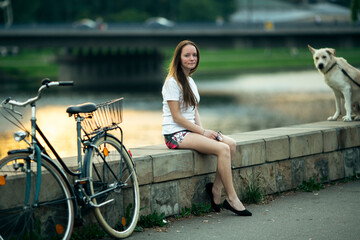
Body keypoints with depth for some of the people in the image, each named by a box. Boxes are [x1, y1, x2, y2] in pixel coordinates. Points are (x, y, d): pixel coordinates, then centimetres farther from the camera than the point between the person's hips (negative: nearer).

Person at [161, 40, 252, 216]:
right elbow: (177, 117, -15)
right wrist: (203, 132, -15)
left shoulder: (190, 81, 16)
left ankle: (216, 189, -7)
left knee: (231, 144, -10)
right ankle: (231, 199, -17)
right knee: (223, 149, -23)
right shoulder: (172, 82, -12)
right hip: (176, 134, -9)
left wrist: (203, 129, 0)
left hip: (190, 130, 9)